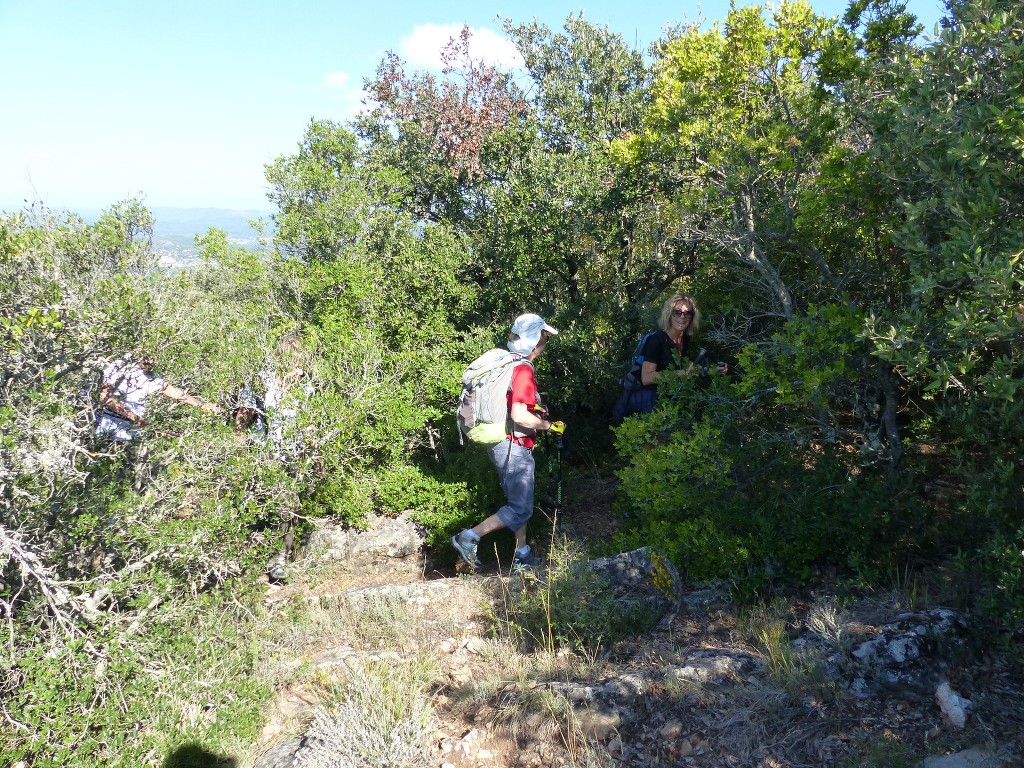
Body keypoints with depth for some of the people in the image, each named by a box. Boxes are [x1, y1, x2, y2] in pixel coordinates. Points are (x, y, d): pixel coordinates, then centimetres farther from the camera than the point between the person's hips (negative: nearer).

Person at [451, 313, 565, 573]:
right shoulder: (523, 371, -21)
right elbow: (519, 416, -29)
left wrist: (534, 408, 15)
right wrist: (549, 425, -15)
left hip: (502, 443, 10)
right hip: (514, 447, -10)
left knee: (517, 501, 19)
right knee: (521, 508, -2)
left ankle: (522, 555, 29)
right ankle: (468, 538, -3)